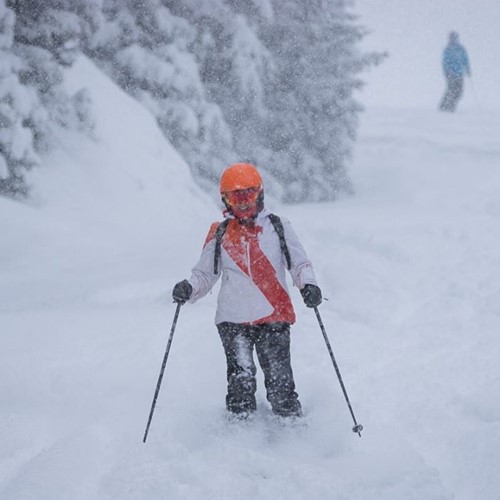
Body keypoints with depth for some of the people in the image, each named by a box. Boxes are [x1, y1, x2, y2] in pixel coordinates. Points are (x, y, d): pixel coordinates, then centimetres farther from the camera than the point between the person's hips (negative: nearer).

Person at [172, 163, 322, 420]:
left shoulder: (277, 227, 11)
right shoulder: (220, 234, 14)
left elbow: (299, 262, 9)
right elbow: (204, 273, 14)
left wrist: (308, 284, -12)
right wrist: (188, 288, -7)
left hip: (274, 315, 0)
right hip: (233, 319, 0)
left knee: (280, 381, -4)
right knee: (241, 378, -10)